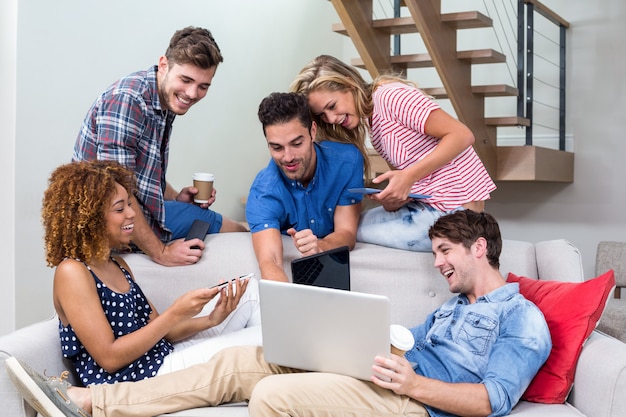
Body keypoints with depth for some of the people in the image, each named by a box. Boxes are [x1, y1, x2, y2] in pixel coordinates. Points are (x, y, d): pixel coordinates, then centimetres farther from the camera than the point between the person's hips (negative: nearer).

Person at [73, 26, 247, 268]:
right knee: (235, 231, 0)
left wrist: (176, 197, -1)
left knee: (238, 230, 21)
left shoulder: (168, 102, 6)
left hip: (142, 211, 10)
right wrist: (160, 253, -24)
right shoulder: (127, 100, -25)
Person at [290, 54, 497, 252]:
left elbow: (462, 135, -19)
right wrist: (391, 200, -12)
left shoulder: (390, 96, -15)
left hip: (452, 210, -9)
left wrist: (409, 176, -23)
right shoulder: (369, 122, 12)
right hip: (429, 202, 9)